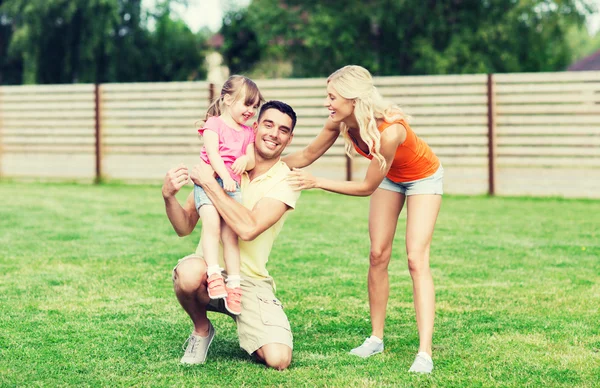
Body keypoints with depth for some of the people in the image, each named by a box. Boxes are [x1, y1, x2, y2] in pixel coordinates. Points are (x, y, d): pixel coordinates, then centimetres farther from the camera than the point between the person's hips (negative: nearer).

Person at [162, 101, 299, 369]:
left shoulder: (285, 181, -7)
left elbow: (248, 229, -24)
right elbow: (185, 227, 2)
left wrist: (209, 184, -22)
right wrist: (169, 196, -19)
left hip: (251, 281, -1)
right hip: (209, 269, 1)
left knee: (278, 359, -22)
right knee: (190, 272, -37)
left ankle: (247, 330, 17)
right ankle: (201, 329, -2)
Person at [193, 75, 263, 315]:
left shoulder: (247, 133, 23)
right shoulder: (214, 124, 5)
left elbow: (252, 161, 15)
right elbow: (212, 152, -8)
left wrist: (245, 160, -10)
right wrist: (225, 176, -21)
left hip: (233, 186, 5)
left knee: (230, 234, -6)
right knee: (211, 223, -26)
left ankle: (233, 283, -5)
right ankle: (214, 275, -28)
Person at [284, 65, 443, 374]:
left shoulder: (389, 130, -41)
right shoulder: (340, 122, -23)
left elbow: (367, 187, -31)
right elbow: (307, 156, -9)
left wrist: (316, 183, -34)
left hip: (423, 178, -6)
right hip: (389, 177, 6)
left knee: (416, 259, -16)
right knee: (378, 255, 4)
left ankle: (425, 353, -19)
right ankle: (376, 338, 16)